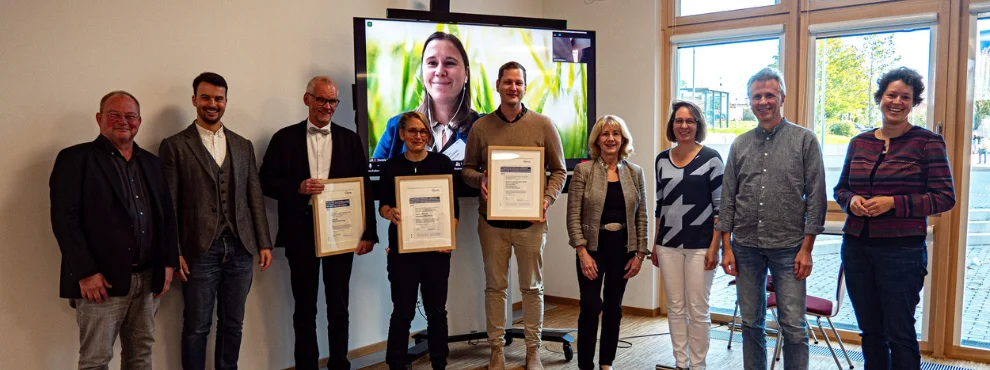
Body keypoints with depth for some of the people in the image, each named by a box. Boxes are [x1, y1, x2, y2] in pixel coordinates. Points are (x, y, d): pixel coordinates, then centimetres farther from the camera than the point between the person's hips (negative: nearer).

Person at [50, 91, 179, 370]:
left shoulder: (151, 162, 14)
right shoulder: (75, 159, -4)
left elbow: (167, 215, 15)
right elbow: (64, 220, -11)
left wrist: (168, 263, 6)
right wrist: (86, 273, -17)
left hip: (148, 278, 6)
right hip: (101, 280, -5)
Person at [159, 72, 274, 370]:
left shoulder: (243, 146, 12)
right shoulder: (175, 146, 0)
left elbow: (255, 197, 11)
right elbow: (168, 205, -3)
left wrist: (264, 243, 6)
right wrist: (172, 253, -8)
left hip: (240, 249, 4)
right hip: (200, 251, -3)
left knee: (233, 325, 12)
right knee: (197, 328, 6)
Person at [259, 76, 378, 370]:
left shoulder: (350, 139, 7)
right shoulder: (285, 138, 4)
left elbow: (364, 188, 4)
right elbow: (266, 182, 1)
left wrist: (368, 232, -2)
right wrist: (297, 188, -18)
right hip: (301, 233, -1)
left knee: (338, 307, 9)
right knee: (305, 309, 9)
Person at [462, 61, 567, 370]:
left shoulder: (543, 125, 0)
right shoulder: (481, 127, 2)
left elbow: (559, 171, 3)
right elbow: (468, 169, 8)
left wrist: (547, 199, -13)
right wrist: (479, 179, -14)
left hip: (530, 221, 0)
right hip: (492, 221, 1)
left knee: (532, 287, 9)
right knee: (495, 286, 9)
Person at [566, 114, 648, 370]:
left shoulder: (635, 172, 4)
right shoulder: (583, 170, -5)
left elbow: (641, 217, 6)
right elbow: (573, 216, -8)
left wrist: (639, 253, 1)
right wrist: (582, 253, -14)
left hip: (623, 247, 3)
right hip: (593, 247, -3)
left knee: (614, 307, 11)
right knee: (591, 307, -6)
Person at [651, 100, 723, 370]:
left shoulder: (711, 158, -5)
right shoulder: (662, 159, 8)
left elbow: (720, 205, -6)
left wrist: (715, 246, -11)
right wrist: (655, 243, 12)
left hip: (700, 245, -4)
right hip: (668, 244, 4)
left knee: (698, 310, 3)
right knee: (675, 308, 9)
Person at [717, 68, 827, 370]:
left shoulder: (804, 140, -1)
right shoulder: (740, 145, 8)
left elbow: (816, 198, -3)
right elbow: (728, 199, 8)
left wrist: (806, 248, -8)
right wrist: (727, 247, 3)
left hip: (788, 248, -3)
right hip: (746, 247, 3)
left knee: (793, 327, 1)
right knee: (751, 324, 11)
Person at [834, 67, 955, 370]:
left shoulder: (928, 142, -4)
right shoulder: (859, 142, 9)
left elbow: (944, 197, -7)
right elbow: (840, 188, 16)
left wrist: (893, 203, -18)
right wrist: (851, 200, -7)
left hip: (902, 250, -4)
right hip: (856, 246, 5)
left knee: (899, 334, 2)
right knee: (870, 329, 14)